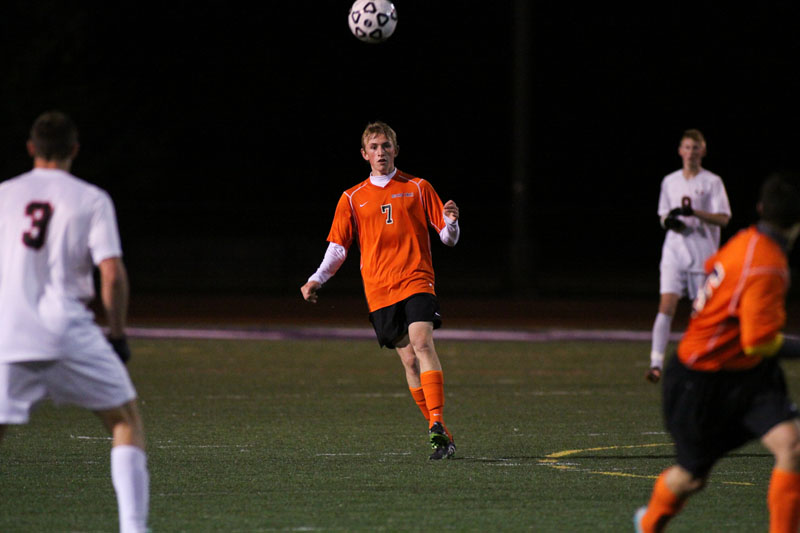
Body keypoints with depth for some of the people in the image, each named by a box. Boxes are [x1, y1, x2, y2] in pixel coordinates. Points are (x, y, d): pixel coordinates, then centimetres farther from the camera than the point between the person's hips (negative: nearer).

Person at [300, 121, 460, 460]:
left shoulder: (418, 189, 9)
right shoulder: (352, 199, 12)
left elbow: (448, 238, 9)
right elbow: (338, 247, 14)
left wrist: (451, 222, -14)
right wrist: (316, 280, 0)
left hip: (417, 280, -2)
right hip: (379, 291, 2)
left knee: (422, 343, -23)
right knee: (409, 359, -1)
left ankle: (437, 424, -29)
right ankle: (441, 435, 5)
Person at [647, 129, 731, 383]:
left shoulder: (712, 182, -1)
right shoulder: (669, 181, 11)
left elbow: (723, 218, -9)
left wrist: (694, 212, -22)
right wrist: (668, 221, -6)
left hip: (703, 252, -2)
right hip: (674, 251, 2)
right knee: (666, 306, -12)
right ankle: (656, 364, -18)